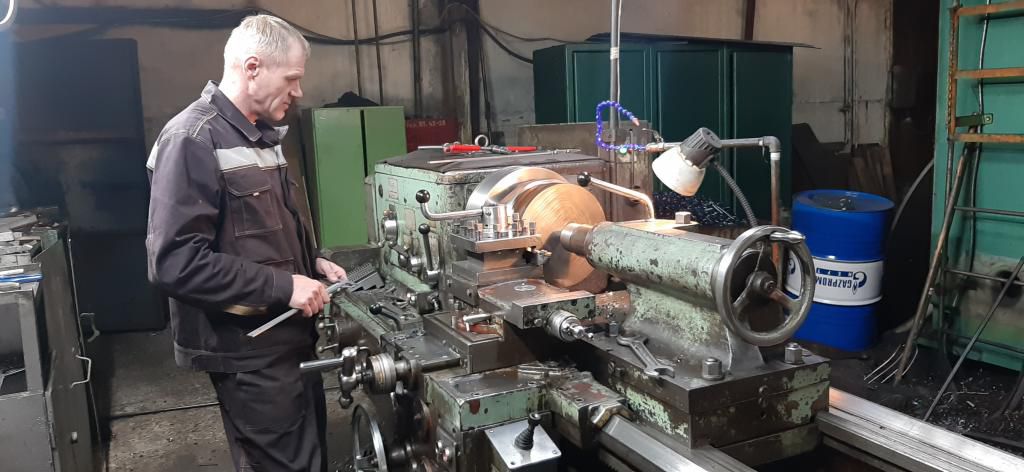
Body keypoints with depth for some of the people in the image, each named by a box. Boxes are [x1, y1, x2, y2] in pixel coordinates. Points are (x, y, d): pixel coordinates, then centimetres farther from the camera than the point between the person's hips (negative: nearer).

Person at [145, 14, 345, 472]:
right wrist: (281, 286, -24)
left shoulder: (261, 136, 13)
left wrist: (312, 262, 8)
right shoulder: (192, 140, -19)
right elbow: (175, 261, -26)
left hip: (288, 335, 9)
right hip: (247, 349, -9)